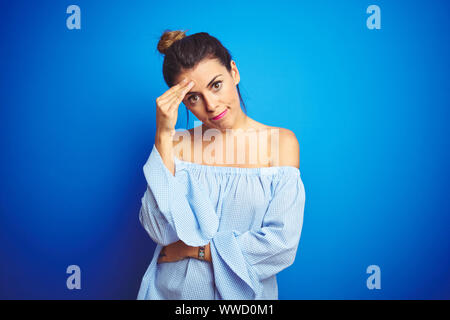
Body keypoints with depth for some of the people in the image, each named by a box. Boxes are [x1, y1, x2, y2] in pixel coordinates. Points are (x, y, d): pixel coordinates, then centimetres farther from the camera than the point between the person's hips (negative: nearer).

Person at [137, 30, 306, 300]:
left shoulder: (281, 142, -11)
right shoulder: (176, 144, -6)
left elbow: (282, 243, -16)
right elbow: (161, 232, -18)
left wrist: (195, 249, -12)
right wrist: (163, 135, -22)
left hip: (242, 291, -1)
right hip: (174, 290, 1)